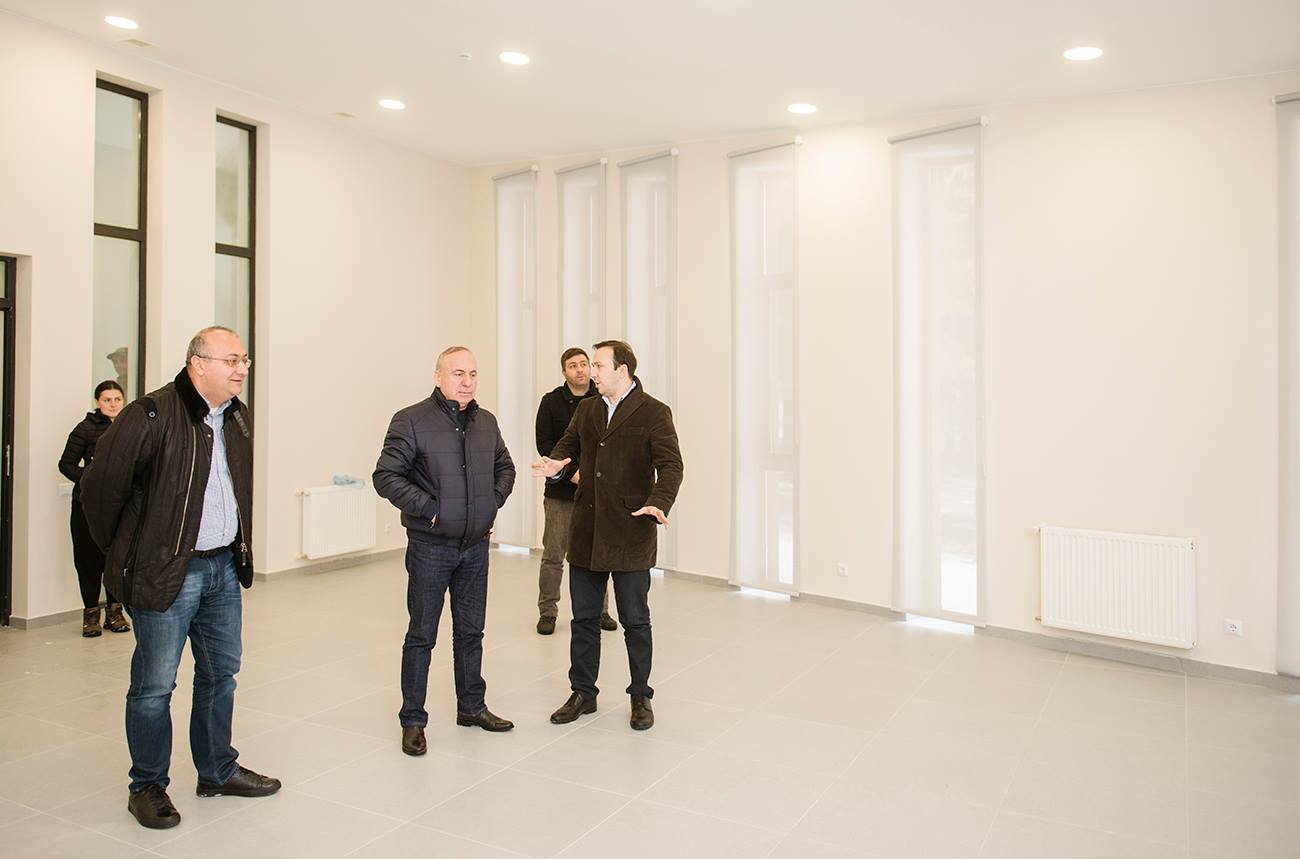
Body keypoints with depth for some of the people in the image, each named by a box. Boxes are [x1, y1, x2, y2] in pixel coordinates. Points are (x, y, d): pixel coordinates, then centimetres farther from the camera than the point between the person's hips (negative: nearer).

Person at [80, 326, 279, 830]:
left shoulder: (239, 419, 8)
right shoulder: (151, 416, -15)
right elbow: (100, 487, -12)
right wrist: (123, 552, -2)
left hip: (224, 568, 7)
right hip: (166, 574, -7)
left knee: (220, 674, 16)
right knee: (154, 685, 4)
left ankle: (217, 771, 31)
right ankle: (147, 787, 22)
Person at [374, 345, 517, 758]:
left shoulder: (486, 422, 7)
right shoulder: (412, 421, -11)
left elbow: (504, 467, 21)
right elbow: (386, 476, -14)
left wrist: (494, 500, 6)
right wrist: (426, 507, -17)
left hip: (476, 545, 5)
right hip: (430, 545, -5)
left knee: (471, 631, 16)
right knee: (421, 635, 5)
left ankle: (471, 706, 31)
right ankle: (412, 720, 18)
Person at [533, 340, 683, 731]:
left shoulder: (653, 413, -7)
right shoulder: (586, 410, 12)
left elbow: (670, 464, -13)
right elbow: (567, 445, 18)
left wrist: (658, 503, -31)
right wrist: (555, 464, -6)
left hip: (630, 536, -5)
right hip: (586, 534, 5)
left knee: (635, 621, 8)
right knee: (584, 618, 13)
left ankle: (641, 697, 25)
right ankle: (583, 694, 28)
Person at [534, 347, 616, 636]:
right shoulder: (552, 402, 2)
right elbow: (544, 444, -3)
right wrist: (571, 472, -14)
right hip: (561, 492, -1)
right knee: (553, 555, 4)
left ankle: (600, 610, 21)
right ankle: (547, 612, 16)